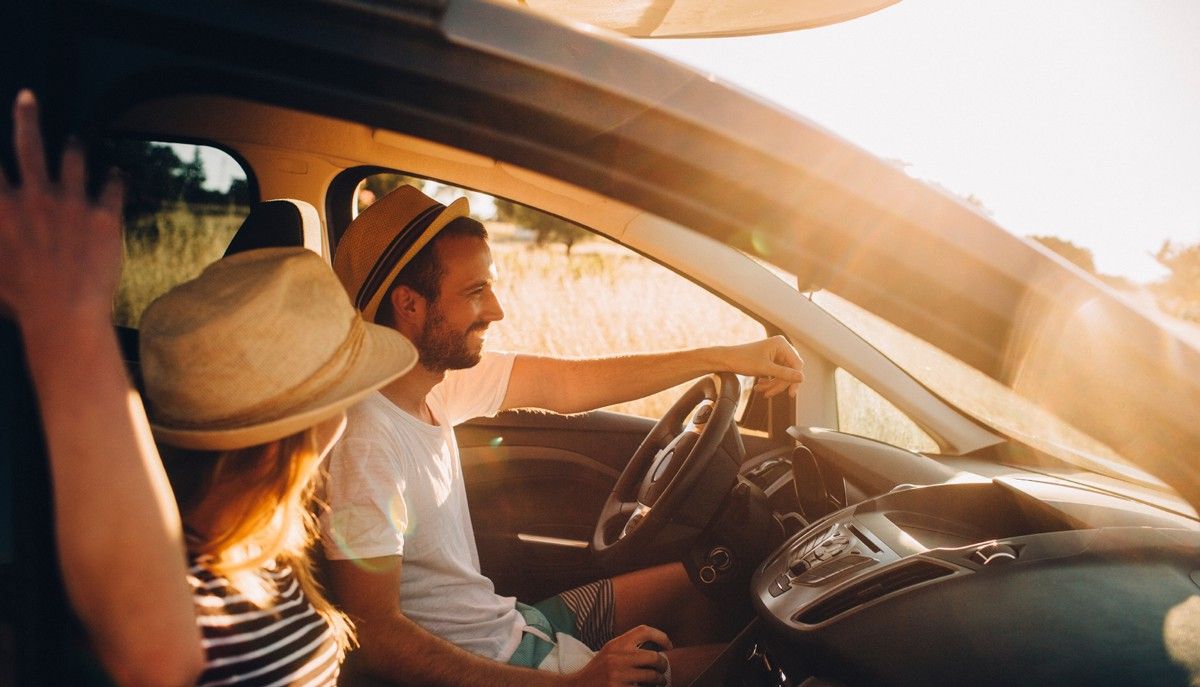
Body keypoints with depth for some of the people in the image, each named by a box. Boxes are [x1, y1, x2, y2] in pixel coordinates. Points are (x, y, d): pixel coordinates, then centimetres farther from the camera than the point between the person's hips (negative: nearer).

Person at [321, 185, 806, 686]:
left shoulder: (436, 378, -3)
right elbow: (377, 636, -29)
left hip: (510, 625, 8)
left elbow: (564, 385, 4)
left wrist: (725, 358, 3)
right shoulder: (364, 442, -29)